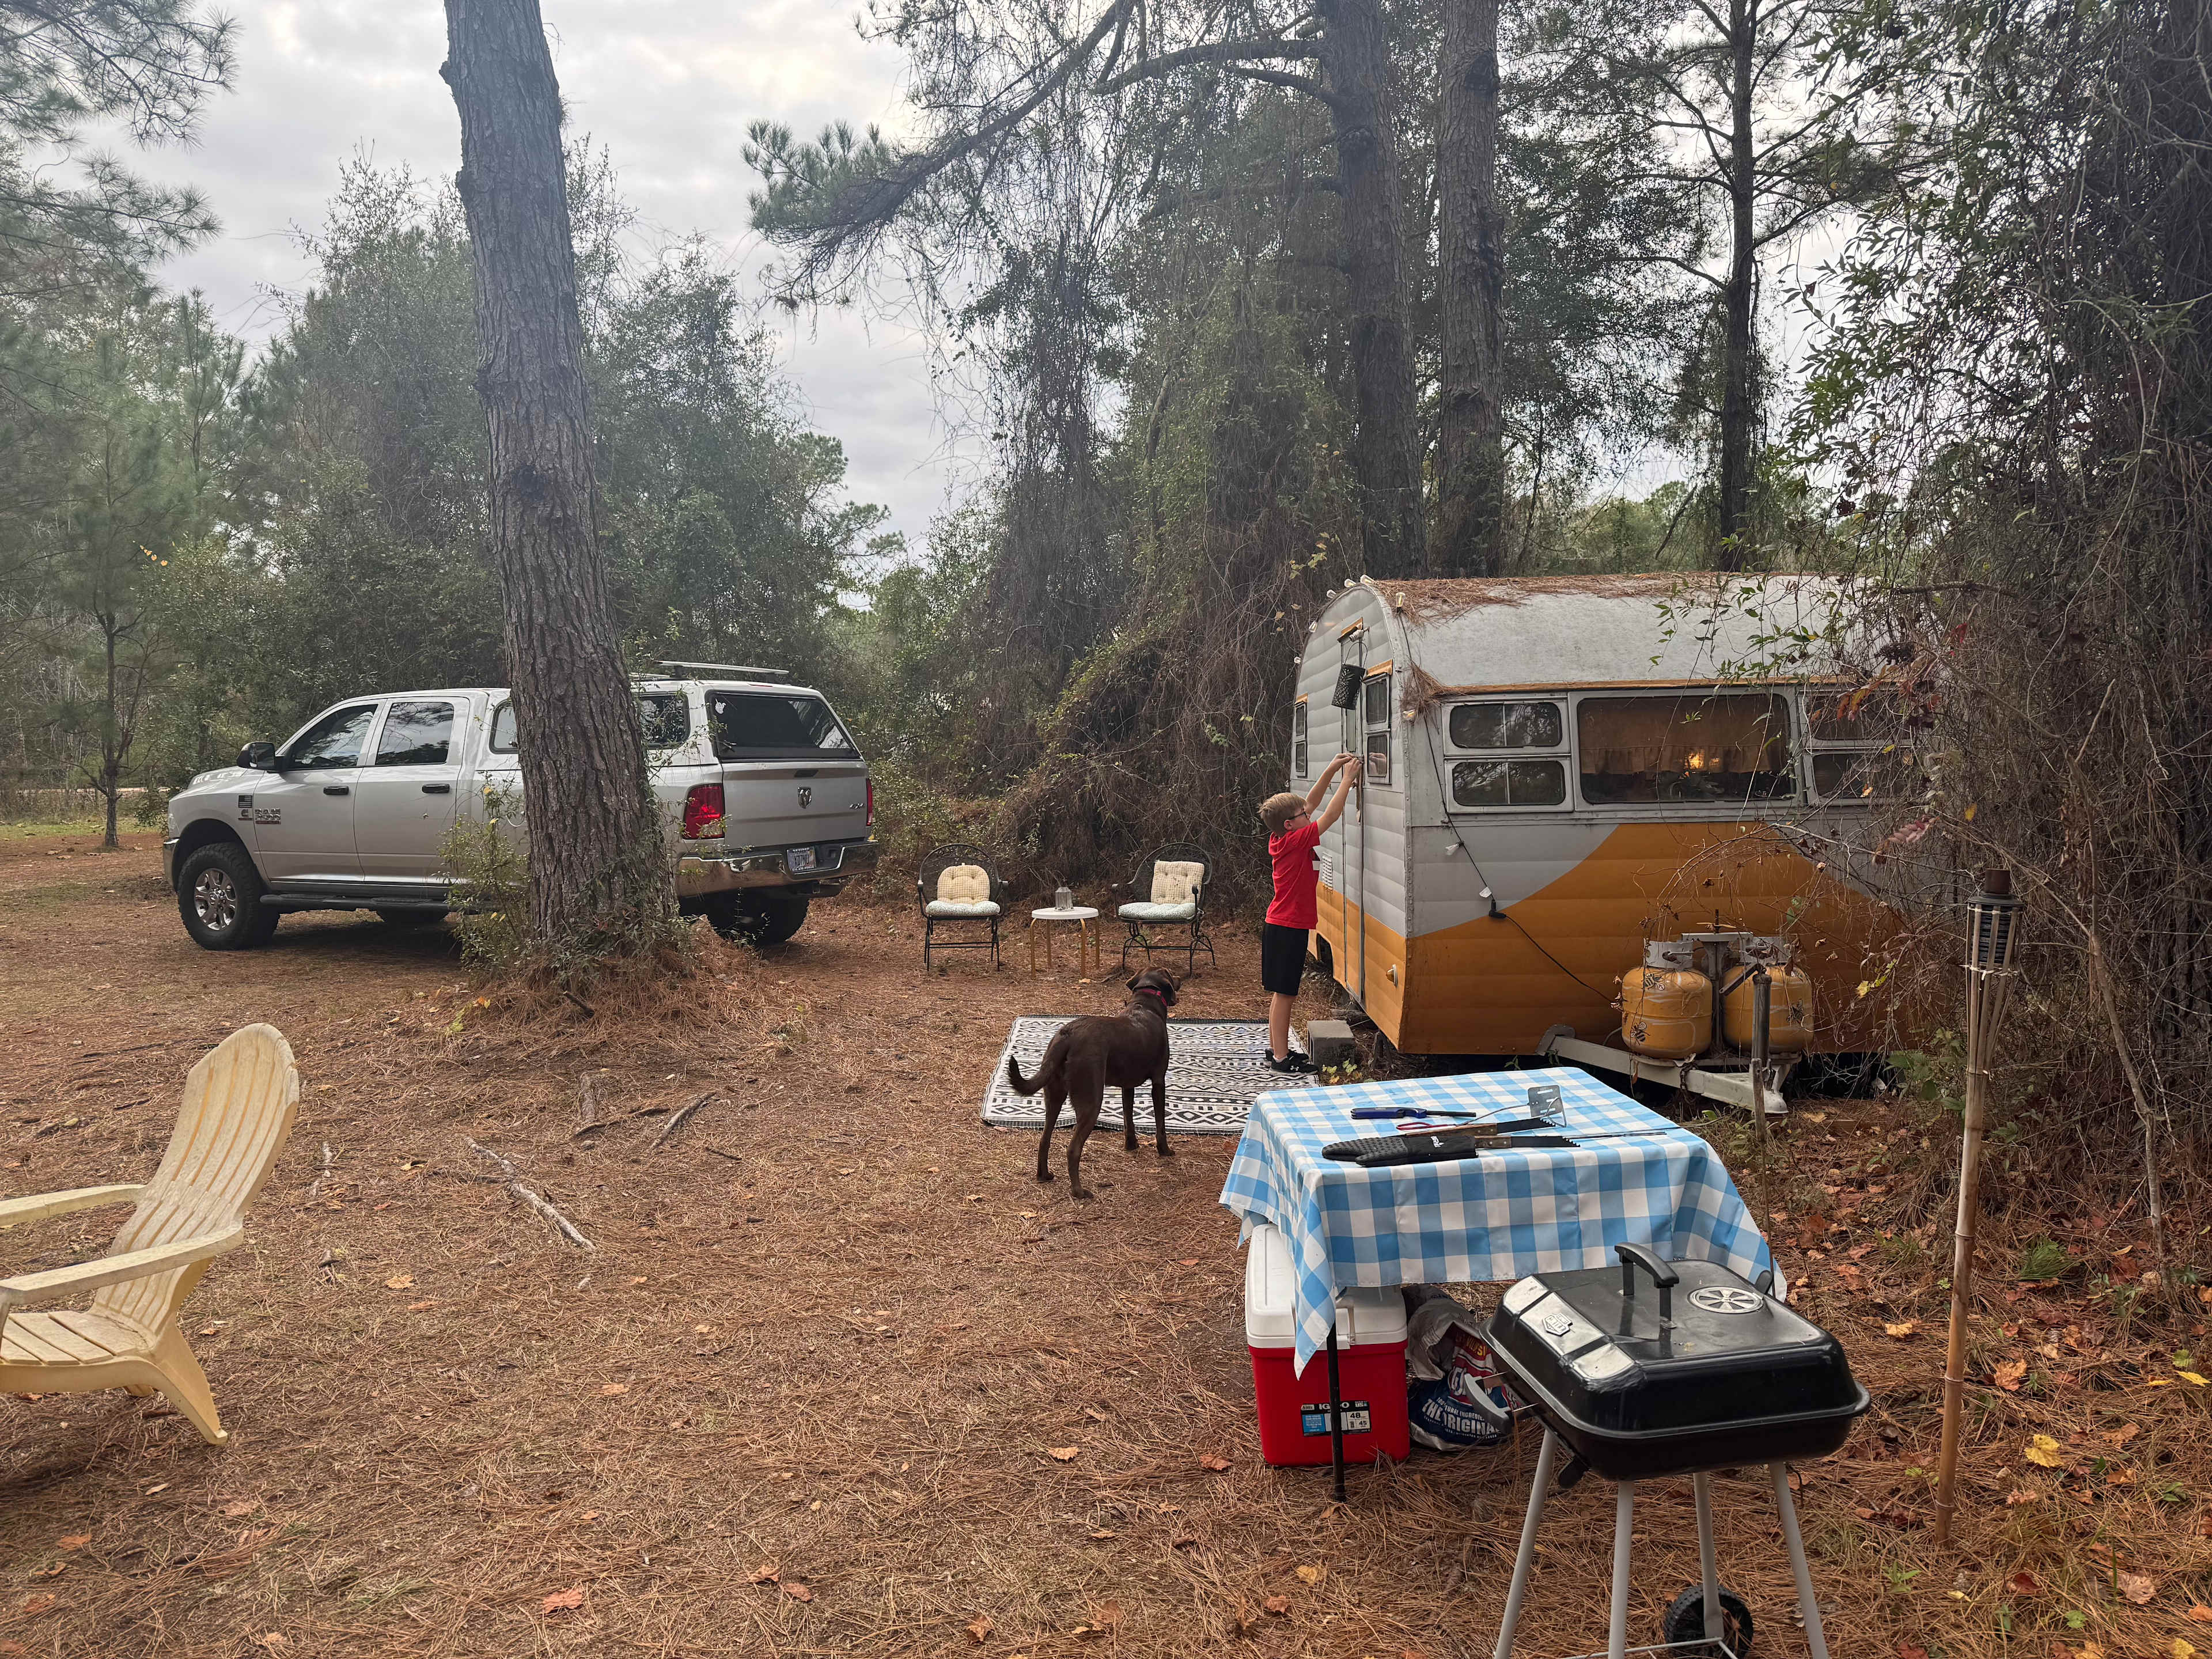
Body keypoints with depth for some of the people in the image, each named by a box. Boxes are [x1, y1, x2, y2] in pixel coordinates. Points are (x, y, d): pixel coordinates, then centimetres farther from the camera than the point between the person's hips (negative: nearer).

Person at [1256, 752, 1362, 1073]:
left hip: (1278, 926, 9)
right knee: (1284, 993, -4)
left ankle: (1275, 1046, 26)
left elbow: (1310, 803, 14)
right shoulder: (1296, 841, -18)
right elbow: (1331, 814, -17)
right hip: (1289, 929, -9)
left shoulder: (1279, 840, 5)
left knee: (1281, 993, 17)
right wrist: (1347, 778, -9)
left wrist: (1331, 771, 9)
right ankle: (1281, 1057, 2)